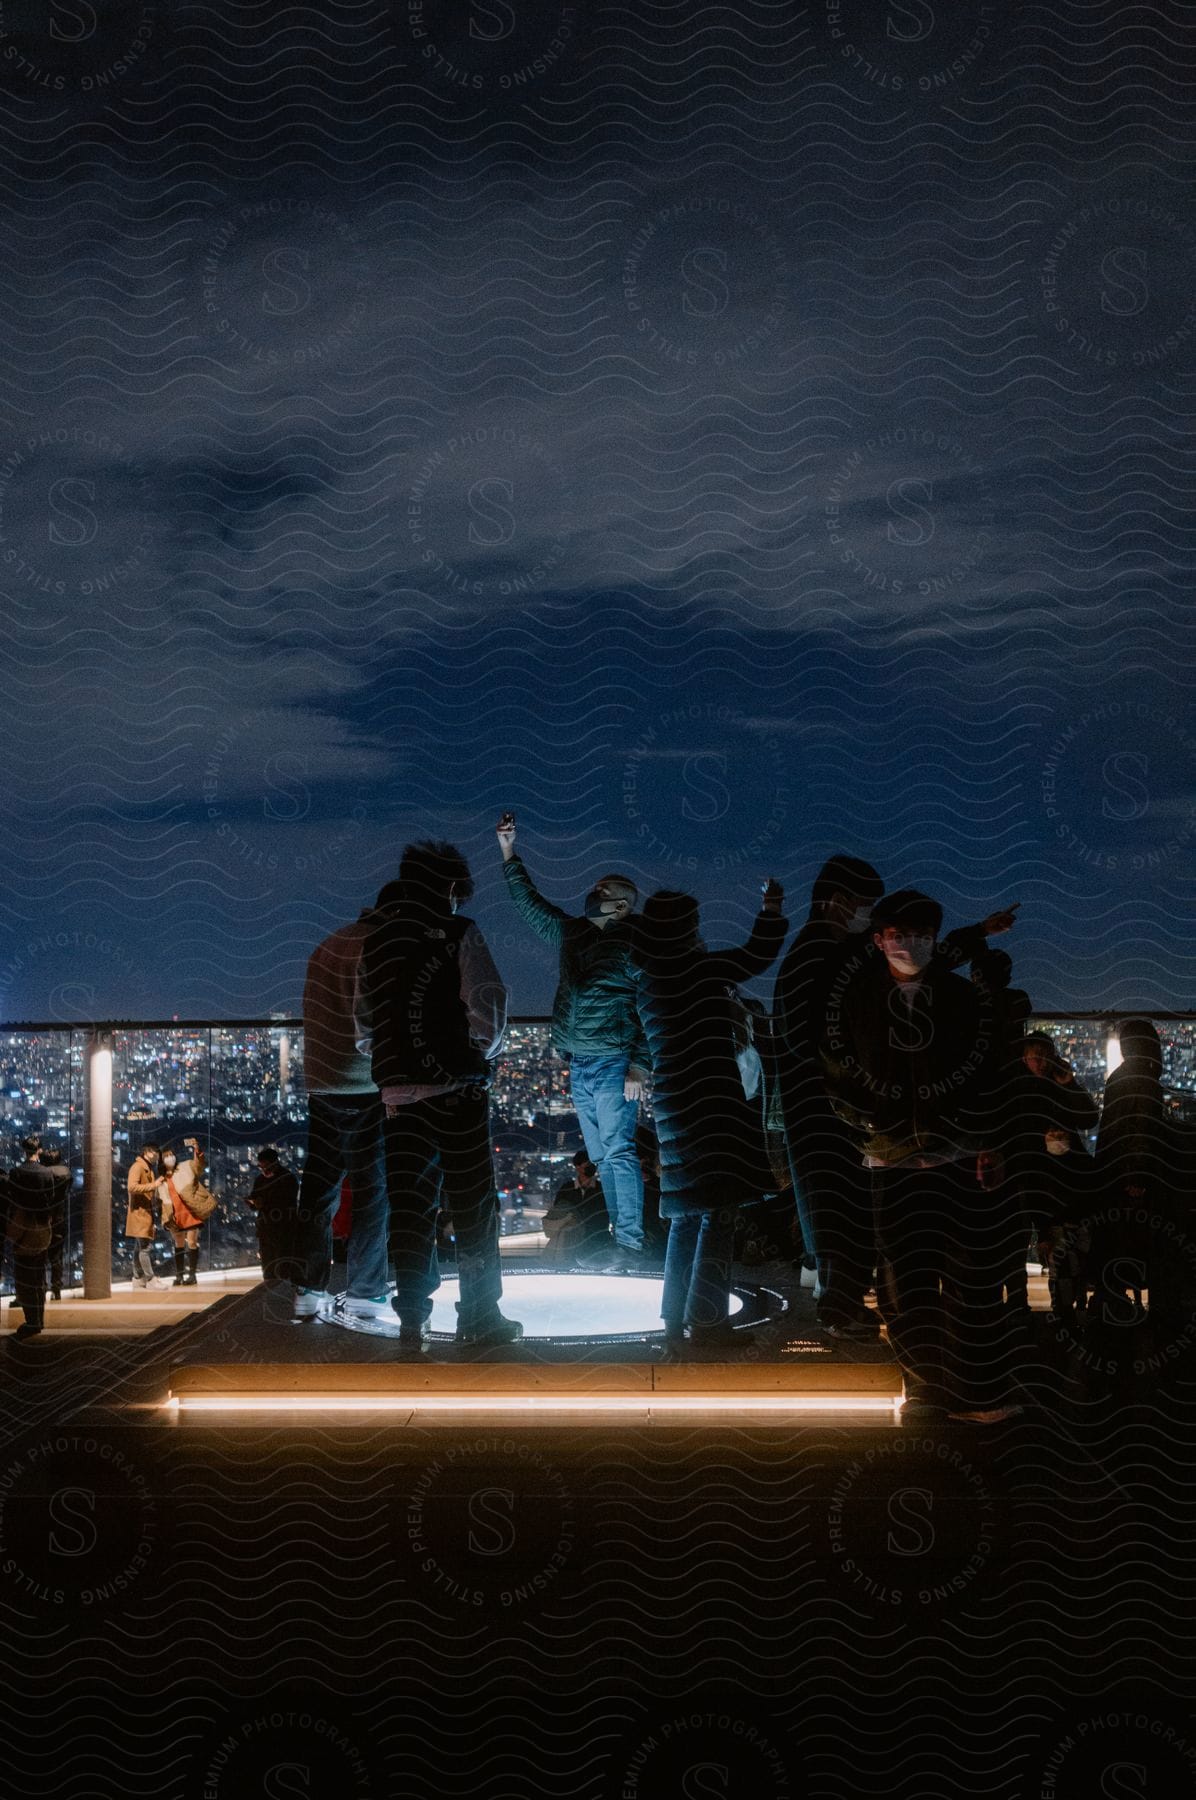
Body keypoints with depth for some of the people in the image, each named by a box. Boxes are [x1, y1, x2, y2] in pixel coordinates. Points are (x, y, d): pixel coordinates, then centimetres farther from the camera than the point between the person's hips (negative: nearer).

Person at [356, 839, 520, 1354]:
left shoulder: (375, 941, 12)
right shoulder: (458, 934, -5)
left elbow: (364, 1019, 16)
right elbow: (487, 1001, -10)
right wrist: (485, 1050, 7)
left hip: (398, 1092, 5)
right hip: (455, 1088, -5)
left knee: (410, 1202, 7)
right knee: (472, 1204, 5)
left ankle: (412, 1320, 6)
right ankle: (479, 1316, 10)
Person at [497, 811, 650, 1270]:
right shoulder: (569, 932, 13)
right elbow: (530, 903, 25)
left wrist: (639, 1066, -16)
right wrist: (509, 856, 21)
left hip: (614, 1065, -7)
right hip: (579, 1068, 7)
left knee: (618, 1152, -10)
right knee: (602, 1158, 9)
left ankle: (630, 1245, -9)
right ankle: (617, 1239, 14)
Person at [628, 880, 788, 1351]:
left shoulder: (649, 981, 11)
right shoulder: (698, 969, -9)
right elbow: (759, 955, 2)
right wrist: (772, 905, 15)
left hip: (674, 1103, 8)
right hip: (710, 1104, -8)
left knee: (688, 1215, 13)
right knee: (719, 1211, -5)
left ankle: (676, 1321, 17)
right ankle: (705, 1321, -6)